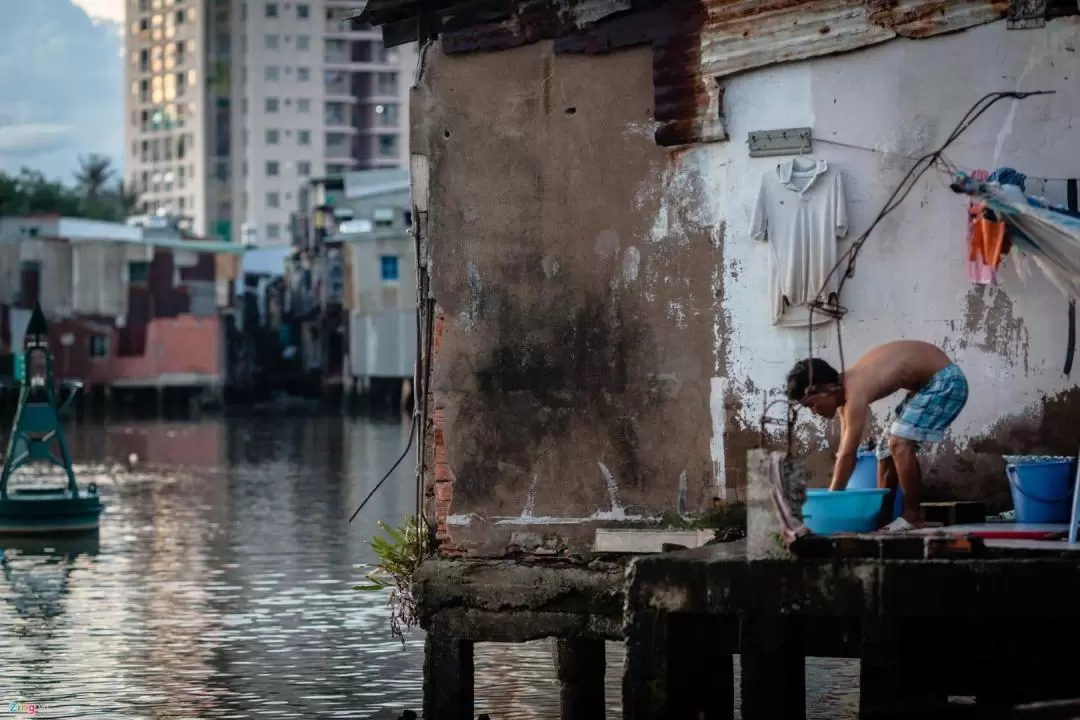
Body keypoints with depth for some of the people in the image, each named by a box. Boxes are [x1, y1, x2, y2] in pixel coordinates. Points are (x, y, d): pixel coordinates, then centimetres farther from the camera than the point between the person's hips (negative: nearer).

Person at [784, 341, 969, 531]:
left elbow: (848, 454, -26)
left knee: (899, 443, -20)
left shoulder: (855, 392, -27)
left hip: (944, 381, -10)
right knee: (887, 447, 12)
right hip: (929, 383, 10)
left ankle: (912, 516, -14)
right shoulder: (844, 393, 1)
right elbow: (845, 451, 6)